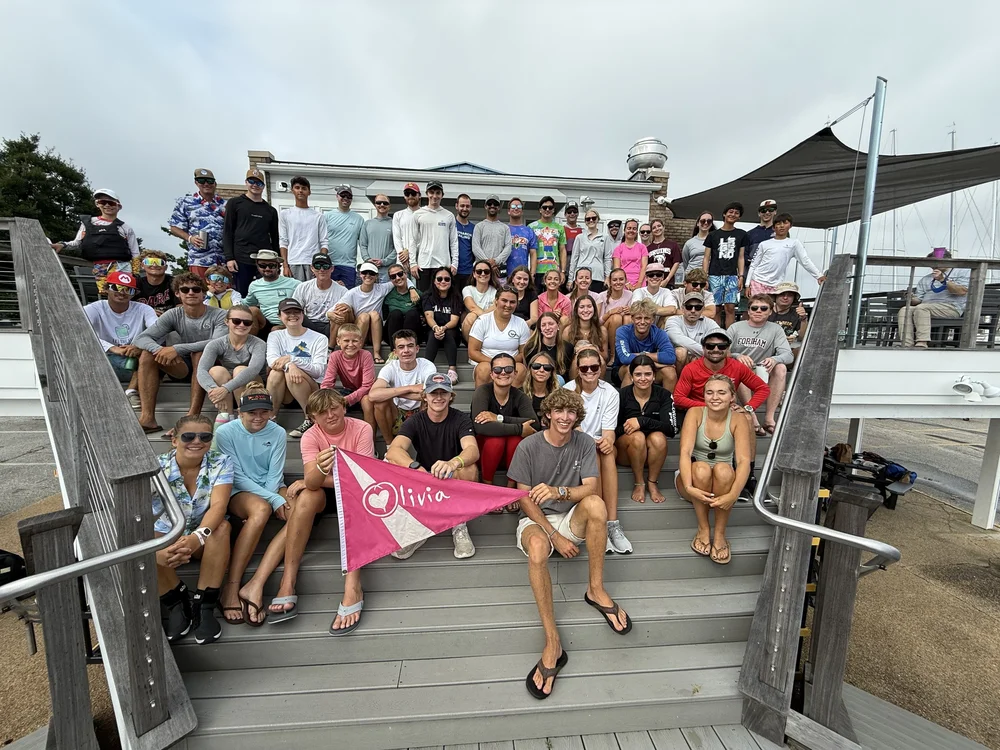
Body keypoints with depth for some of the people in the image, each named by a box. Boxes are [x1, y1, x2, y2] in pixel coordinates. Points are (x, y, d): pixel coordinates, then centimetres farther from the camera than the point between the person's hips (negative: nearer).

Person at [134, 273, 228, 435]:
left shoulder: (219, 315, -10)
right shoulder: (173, 315, 2)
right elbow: (141, 338, -7)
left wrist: (177, 349, -32)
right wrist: (159, 349, -31)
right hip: (184, 366, 4)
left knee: (200, 353, -34)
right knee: (148, 353, -16)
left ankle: (192, 417, -36)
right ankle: (147, 418, -23)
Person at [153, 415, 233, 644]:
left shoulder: (220, 462, -16)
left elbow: (219, 505, -29)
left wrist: (197, 537, -50)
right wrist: (157, 550, -49)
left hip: (206, 539, 0)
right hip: (166, 537, 1)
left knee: (222, 527, -33)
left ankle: (204, 606, -24)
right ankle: (177, 601, -13)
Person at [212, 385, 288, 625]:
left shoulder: (277, 433, -1)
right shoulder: (225, 432, -7)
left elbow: (274, 475, -1)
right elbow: (237, 477, -10)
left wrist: (273, 497, -20)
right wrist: (274, 500, -19)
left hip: (272, 489, 3)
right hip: (239, 491, -3)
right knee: (261, 509, -38)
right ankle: (231, 587, -33)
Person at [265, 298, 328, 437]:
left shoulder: (319, 339, -1)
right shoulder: (275, 336, 8)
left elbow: (318, 370, -13)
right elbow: (271, 359, -13)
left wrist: (292, 359, -25)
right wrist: (289, 366, -34)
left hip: (313, 390, -2)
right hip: (285, 393, 2)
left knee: (291, 374, -31)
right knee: (276, 372, -28)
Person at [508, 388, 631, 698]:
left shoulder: (584, 444, -2)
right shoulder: (528, 447, -9)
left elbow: (591, 488, -11)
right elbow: (525, 500, -8)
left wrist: (559, 491, -32)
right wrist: (556, 537, -15)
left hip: (571, 518, 2)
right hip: (536, 520, -2)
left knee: (595, 503, -30)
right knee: (537, 547, -37)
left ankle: (596, 589, -16)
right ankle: (552, 644, -29)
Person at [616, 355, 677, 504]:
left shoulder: (663, 395, -6)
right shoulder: (621, 395, -11)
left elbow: (671, 429, -19)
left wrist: (642, 421, -30)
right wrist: (625, 428, -29)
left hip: (652, 452, 1)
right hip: (624, 451, -1)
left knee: (658, 437, -30)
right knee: (637, 436, -32)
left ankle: (653, 483, -10)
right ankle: (638, 484, -12)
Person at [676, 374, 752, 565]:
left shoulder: (738, 420, -11)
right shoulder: (695, 413, -12)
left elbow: (744, 461, -23)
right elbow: (685, 452, -23)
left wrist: (733, 495, -38)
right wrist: (689, 487, -39)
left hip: (724, 484, 0)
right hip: (694, 479, 0)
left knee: (723, 470, -33)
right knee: (701, 468, -34)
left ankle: (720, 533, -18)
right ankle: (703, 529, -17)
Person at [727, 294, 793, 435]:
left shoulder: (775, 329, 8)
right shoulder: (735, 327, 5)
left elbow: (788, 355, -4)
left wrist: (774, 359, -29)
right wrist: (738, 356, -28)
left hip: (763, 375, 2)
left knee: (781, 368, -25)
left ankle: (769, 418, -28)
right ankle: (752, 418, -36)